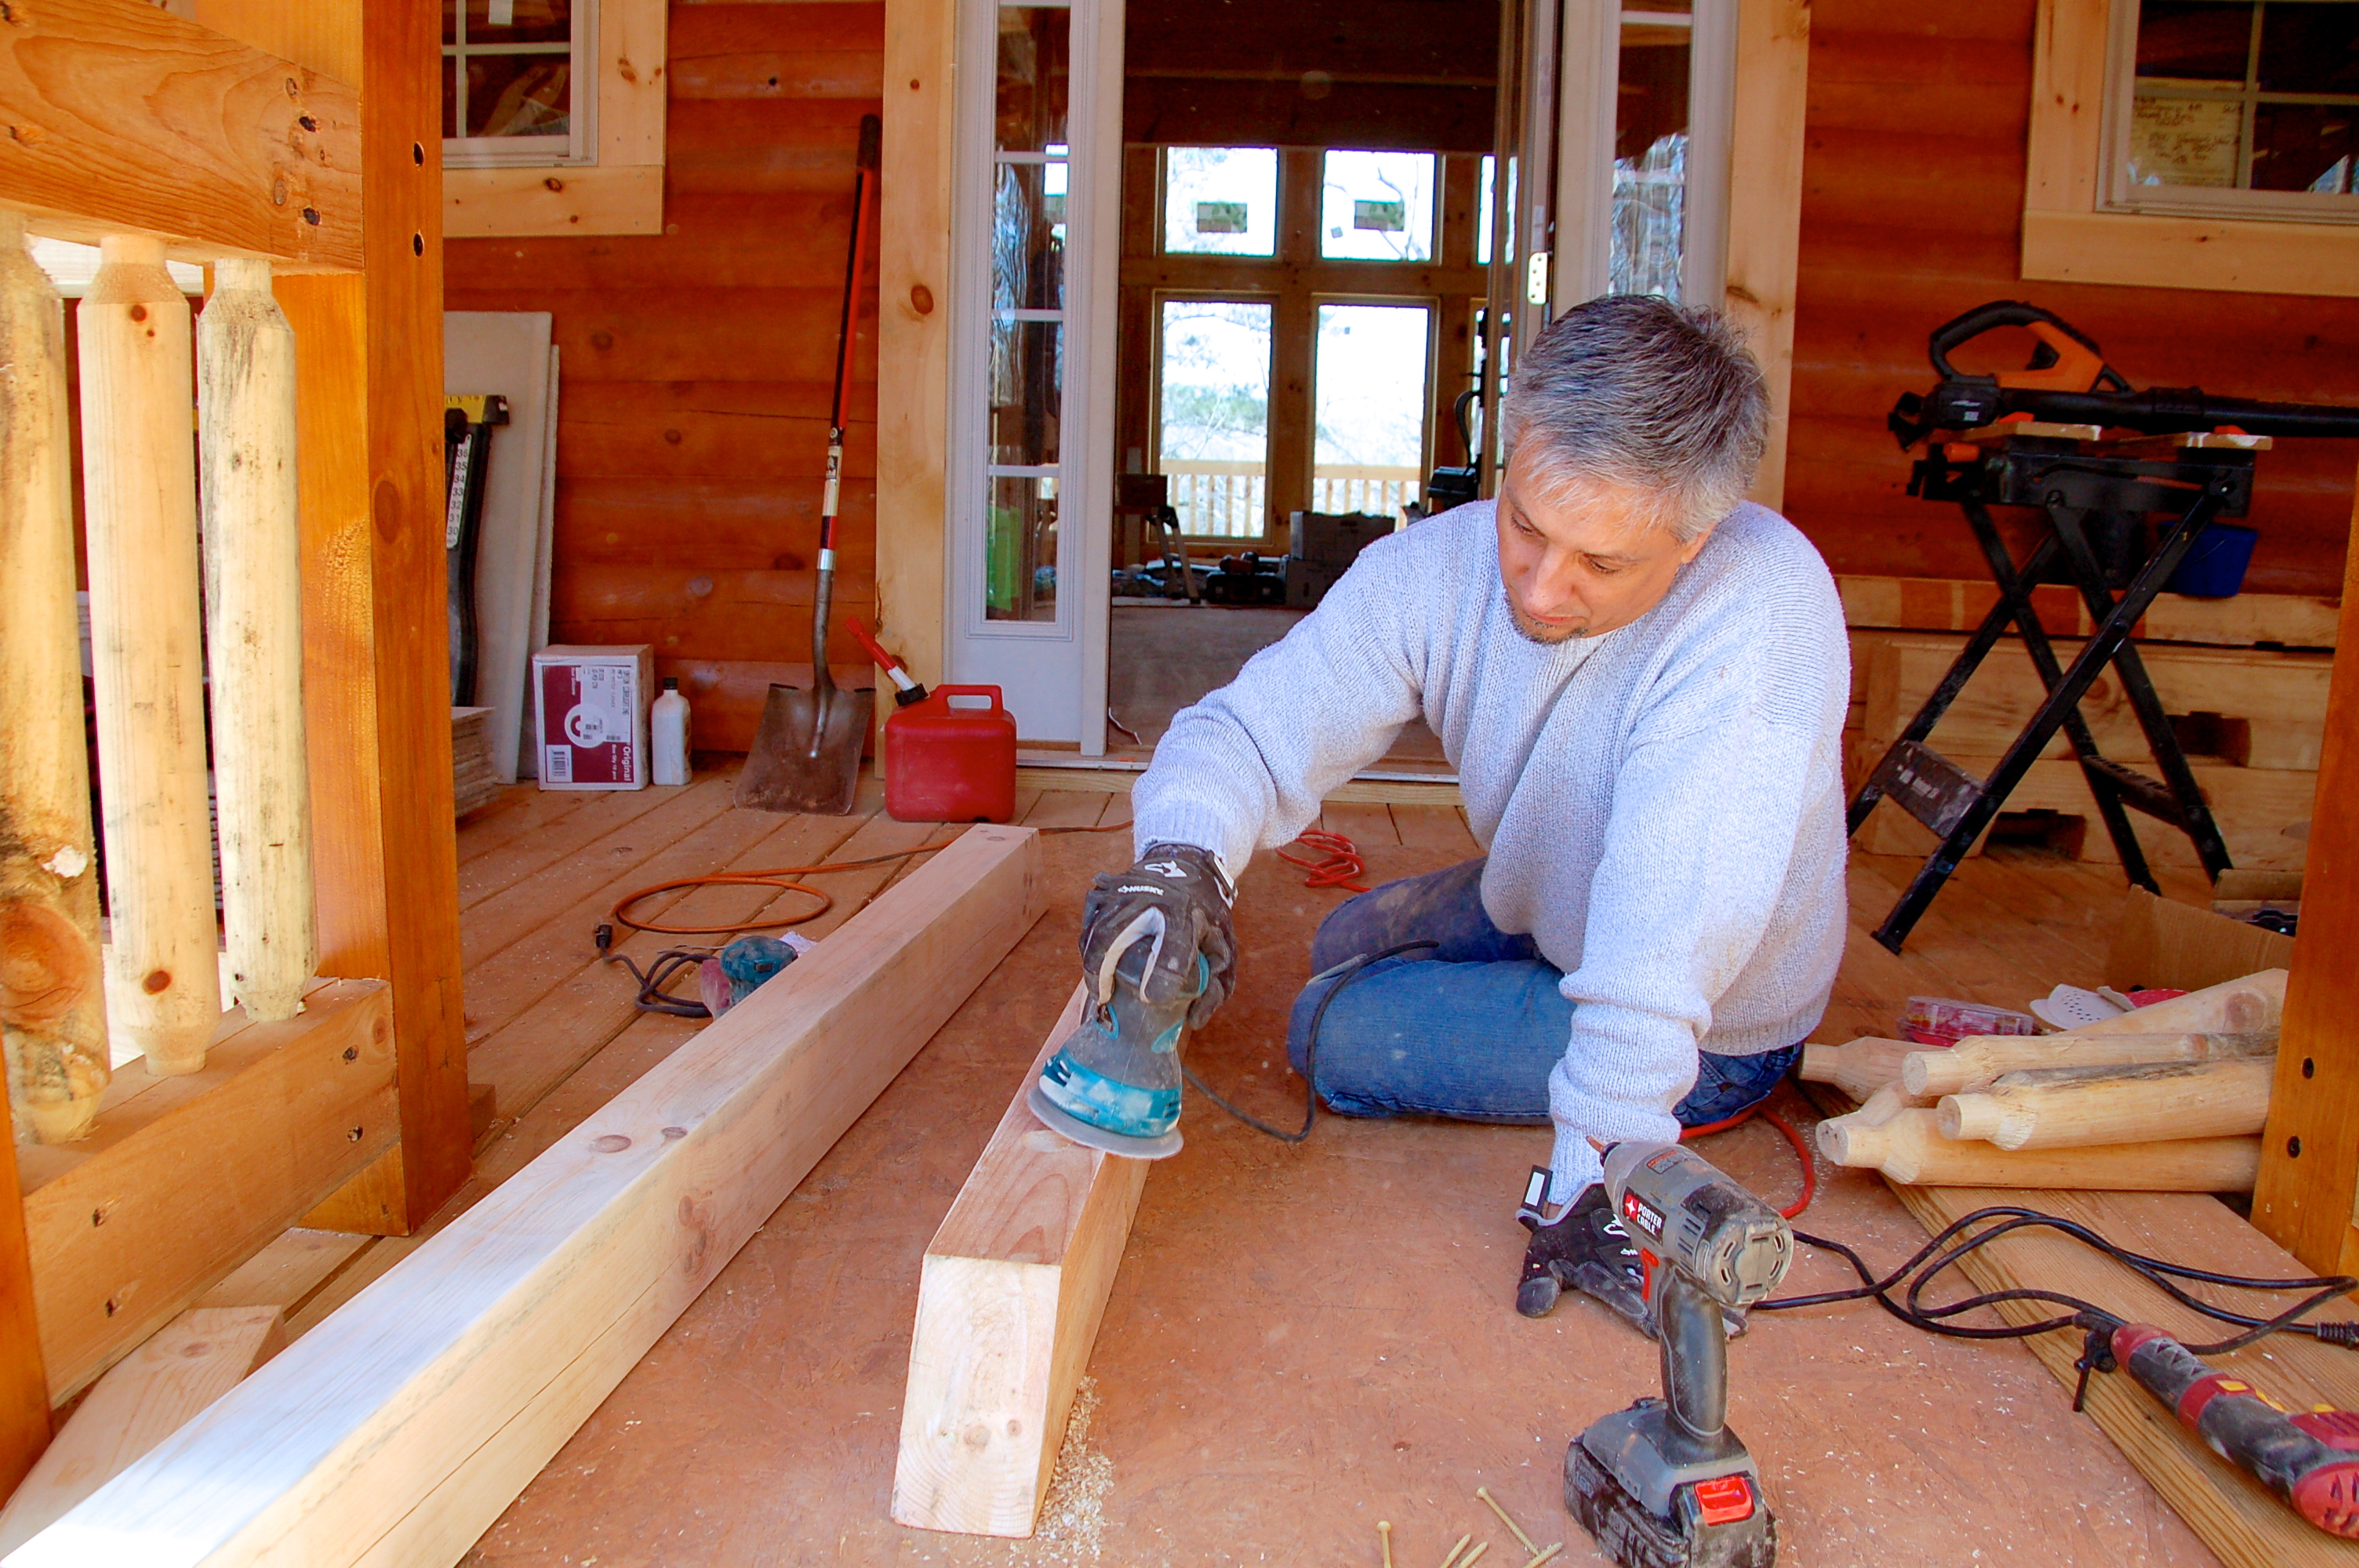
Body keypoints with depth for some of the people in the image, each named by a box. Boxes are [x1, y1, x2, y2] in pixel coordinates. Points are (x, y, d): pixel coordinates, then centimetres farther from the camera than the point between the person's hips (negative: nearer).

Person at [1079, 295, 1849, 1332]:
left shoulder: (1761, 609, -39)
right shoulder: (1439, 567, -21)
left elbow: (1663, 966, -42)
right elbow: (1254, 725, -22)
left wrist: (1590, 1191, -40)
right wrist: (1180, 857, -43)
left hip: (1705, 1039, -6)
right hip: (1542, 914, 6)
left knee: (1332, 1032, -10)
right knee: (1349, 944, 21)